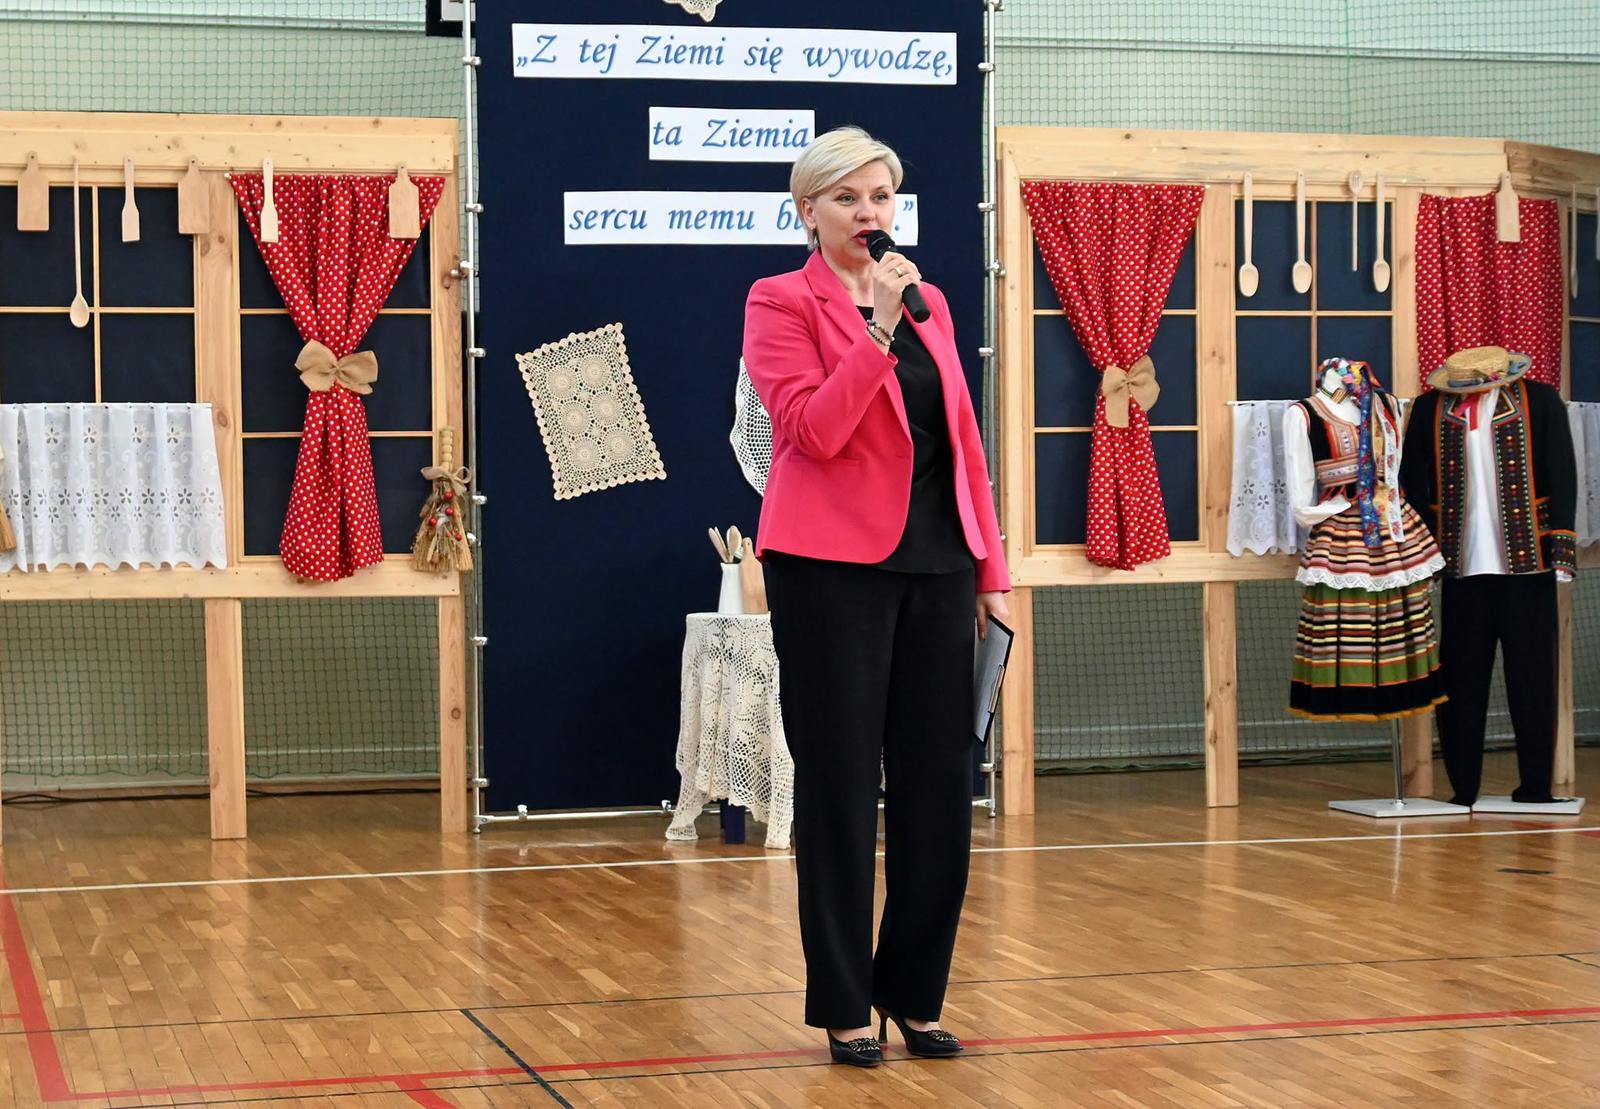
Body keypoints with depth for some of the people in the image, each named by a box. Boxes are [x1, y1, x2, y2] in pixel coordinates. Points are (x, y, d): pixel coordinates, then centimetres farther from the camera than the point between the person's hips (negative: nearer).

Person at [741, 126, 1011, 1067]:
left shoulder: (928, 303, 14)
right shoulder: (781, 302, -3)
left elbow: (962, 439, 15)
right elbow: (815, 430, -16)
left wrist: (990, 565, 11)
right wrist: (876, 327, -19)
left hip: (935, 565, 5)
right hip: (834, 566, -5)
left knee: (941, 786, 6)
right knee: (842, 786, 1)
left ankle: (916, 992, 19)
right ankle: (845, 1004, 11)